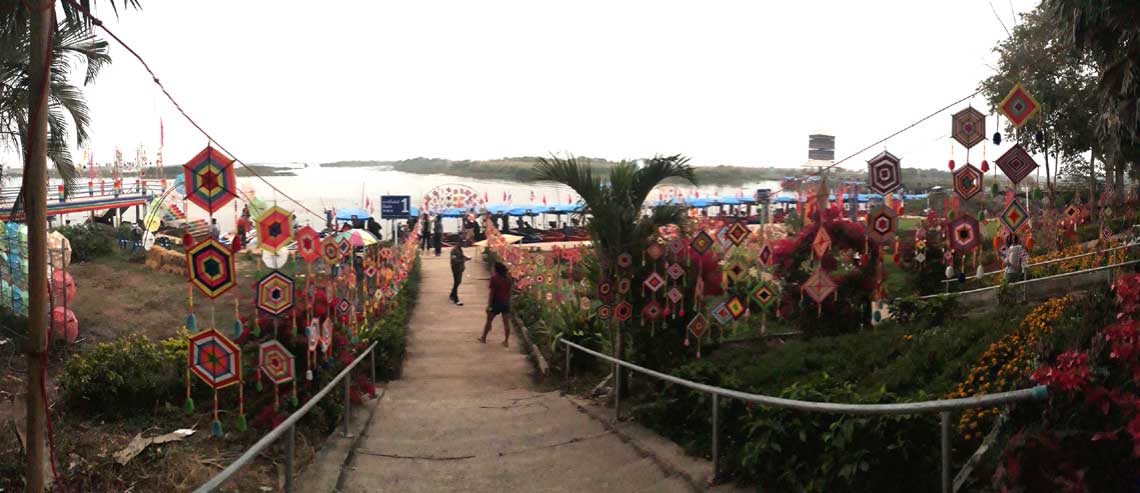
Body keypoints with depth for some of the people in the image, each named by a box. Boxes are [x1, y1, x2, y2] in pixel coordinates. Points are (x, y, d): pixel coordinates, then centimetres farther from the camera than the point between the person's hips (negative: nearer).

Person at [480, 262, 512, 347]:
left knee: (489, 321, 13)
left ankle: (483, 338, 26)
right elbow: (510, 291, 6)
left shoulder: (494, 277, -17)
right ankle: (506, 341, 12)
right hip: (506, 302, 4)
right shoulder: (508, 277, -1)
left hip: (496, 302, -4)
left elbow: (492, 293, -15)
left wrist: (489, 305, -9)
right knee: (506, 322, 8)